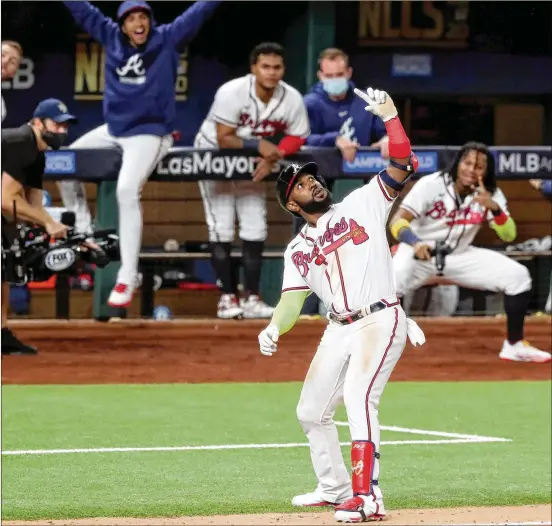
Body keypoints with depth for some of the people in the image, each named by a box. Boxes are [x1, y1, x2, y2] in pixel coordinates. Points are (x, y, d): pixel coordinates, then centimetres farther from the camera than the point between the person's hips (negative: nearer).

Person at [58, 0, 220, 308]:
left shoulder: (168, 39, -6)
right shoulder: (112, 38, 4)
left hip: (150, 134, -6)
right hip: (114, 129, 6)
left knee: (127, 191, -26)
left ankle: (128, 279, -27)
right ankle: (82, 231, 28)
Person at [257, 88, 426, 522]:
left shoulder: (363, 204, 7)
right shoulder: (298, 250, 14)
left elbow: (403, 165, -3)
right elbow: (292, 300, 2)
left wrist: (389, 116, -12)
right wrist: (274, 329, -18)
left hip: (380, 322, -6)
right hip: (338, 331, 6)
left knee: (359, 397, -26)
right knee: (311, 412, 12)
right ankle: (334, 490, 33)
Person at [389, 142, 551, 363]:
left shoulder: (491, 195, -7)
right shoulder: (431, 185, -20)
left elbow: (508, 235, -13)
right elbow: (398, 221, -26)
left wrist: (494, 207, -32)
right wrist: (415, 243, -47)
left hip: (460, 255, 4)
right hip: (419, 252, -4)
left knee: (518, 276, -10)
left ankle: (515, 345, 6)